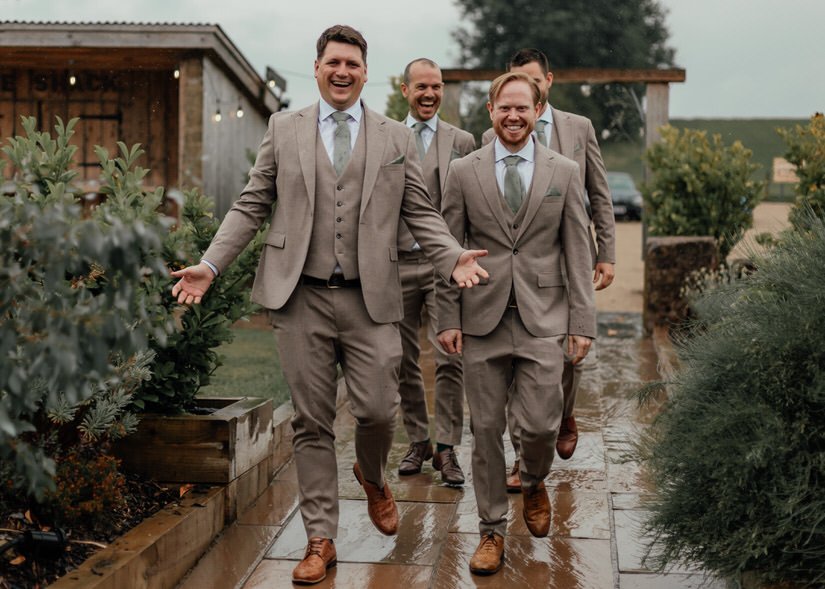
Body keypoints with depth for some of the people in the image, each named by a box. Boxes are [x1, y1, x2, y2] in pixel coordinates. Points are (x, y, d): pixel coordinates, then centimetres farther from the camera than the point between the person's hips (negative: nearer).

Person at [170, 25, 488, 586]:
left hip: (371, 299, 0)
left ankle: (373, 477, 33)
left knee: (378, 411, -3)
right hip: (302, 298, 0)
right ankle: (320, 540, 17)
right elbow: (252, 206, 8)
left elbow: (421, 213, 6)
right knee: (312, 423, 5)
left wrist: (453, 259, -11)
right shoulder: (283, 130, 8)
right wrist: (210, 265, -1)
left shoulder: (397, 137, 8)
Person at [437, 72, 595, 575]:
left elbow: (578, 252, 3)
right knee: (486, 429, 5)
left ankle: (534, 482, 31)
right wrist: (448, 318, -1)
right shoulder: (463, 172, 4)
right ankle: (493, 530, 19)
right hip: (482, 320, 1)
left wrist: (583, 322, -2)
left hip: (542, 319, 0)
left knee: (541, 424, -4)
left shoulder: (565, 172, 4)